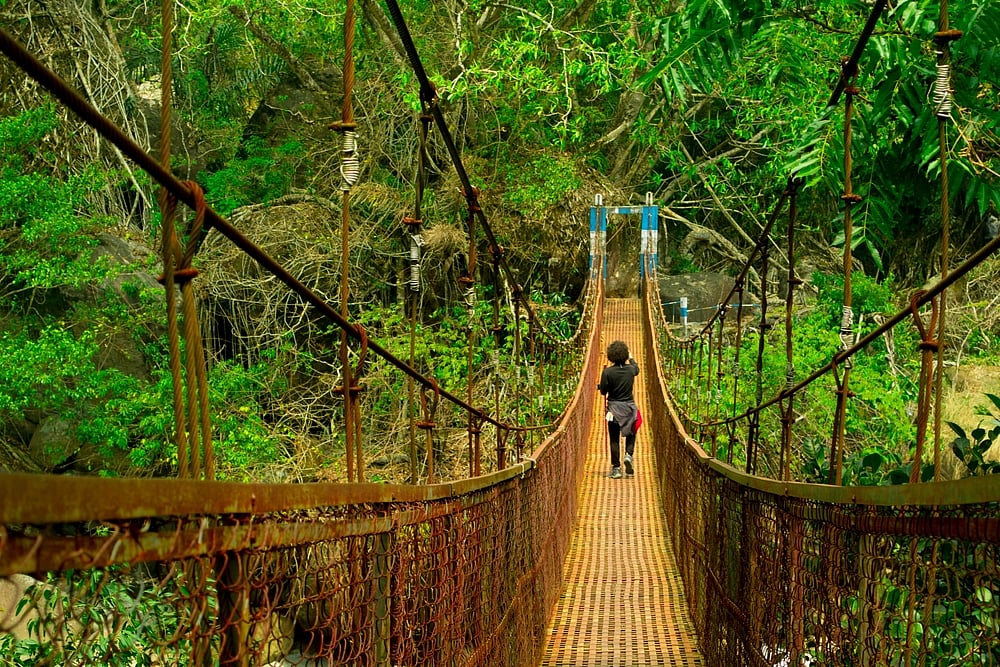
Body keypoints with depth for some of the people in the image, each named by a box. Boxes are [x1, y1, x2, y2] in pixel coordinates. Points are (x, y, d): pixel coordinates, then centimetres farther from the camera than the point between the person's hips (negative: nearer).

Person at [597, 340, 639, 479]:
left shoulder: (608, 371, -13)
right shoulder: (631, 369, -4)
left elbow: (603, 391, -7)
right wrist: (631, 359, 41)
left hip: (614, 408, -2)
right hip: (629, 406, 2)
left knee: (614, 439, 5)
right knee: (630, 433, 20)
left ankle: (616, 468, 4)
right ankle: (629, 454, -6)